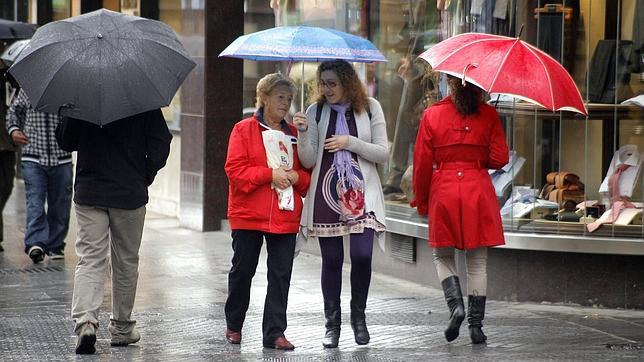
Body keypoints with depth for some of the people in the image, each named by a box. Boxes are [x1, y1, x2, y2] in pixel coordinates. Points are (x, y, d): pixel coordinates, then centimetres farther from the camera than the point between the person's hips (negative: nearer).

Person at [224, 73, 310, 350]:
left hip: (286, 217, 3)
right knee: (242, 271, 8)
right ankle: (234, 325, 26)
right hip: (249, 216, -3)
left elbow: (308, 175, 14)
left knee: (281, 275, -1)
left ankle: (274, 333, 2)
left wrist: (296, 177, -8)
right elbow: (235, 169, -10)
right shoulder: (244, 130, -1)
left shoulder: (294, 134, 11)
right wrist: (270, 174, -17)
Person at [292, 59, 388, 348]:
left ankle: (358, 315, 11)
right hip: (326, 193, 1)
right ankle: (332, 323, 13)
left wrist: (350, 142, -11)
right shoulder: (316, 112, 4)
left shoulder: (369, 108, 3)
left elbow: (383, 153, 0)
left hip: (361, 193, -1)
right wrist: (303, 133, -15)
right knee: (331, 260, 3)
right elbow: (309, 161, 0)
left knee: (362, 256, -11)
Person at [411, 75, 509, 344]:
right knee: (477, 261, 6)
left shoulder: (432, 115, -2)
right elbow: (499, 159, -3)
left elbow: (422, 163, 0)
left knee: (442, 256, 14)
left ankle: (456, 304, -9)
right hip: (478, 191, 0)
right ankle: (476, 325, 4)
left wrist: (421, 200, 10)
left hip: (443, 191, 0)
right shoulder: (488, 115, -1)